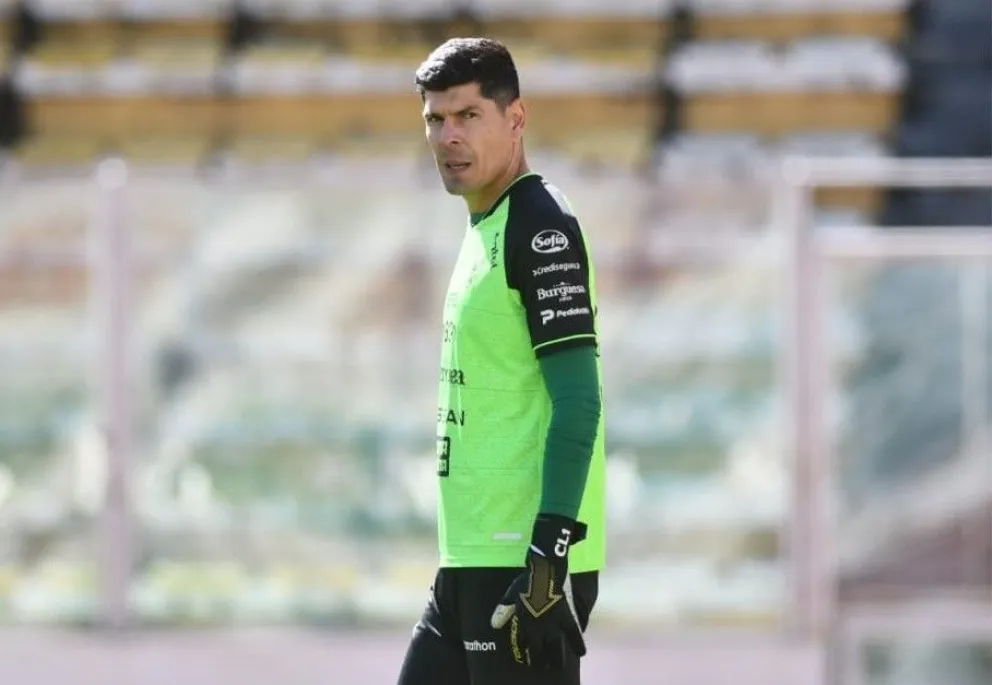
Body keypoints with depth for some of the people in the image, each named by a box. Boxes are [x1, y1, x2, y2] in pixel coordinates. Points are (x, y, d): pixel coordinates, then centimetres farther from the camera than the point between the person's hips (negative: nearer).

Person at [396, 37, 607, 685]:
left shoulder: (540, 226, -11)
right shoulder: (484, 230, 17)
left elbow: (578, 399, -17)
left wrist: (551, 548, -23)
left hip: (527, 559, -10)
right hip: (470, 560, 10)